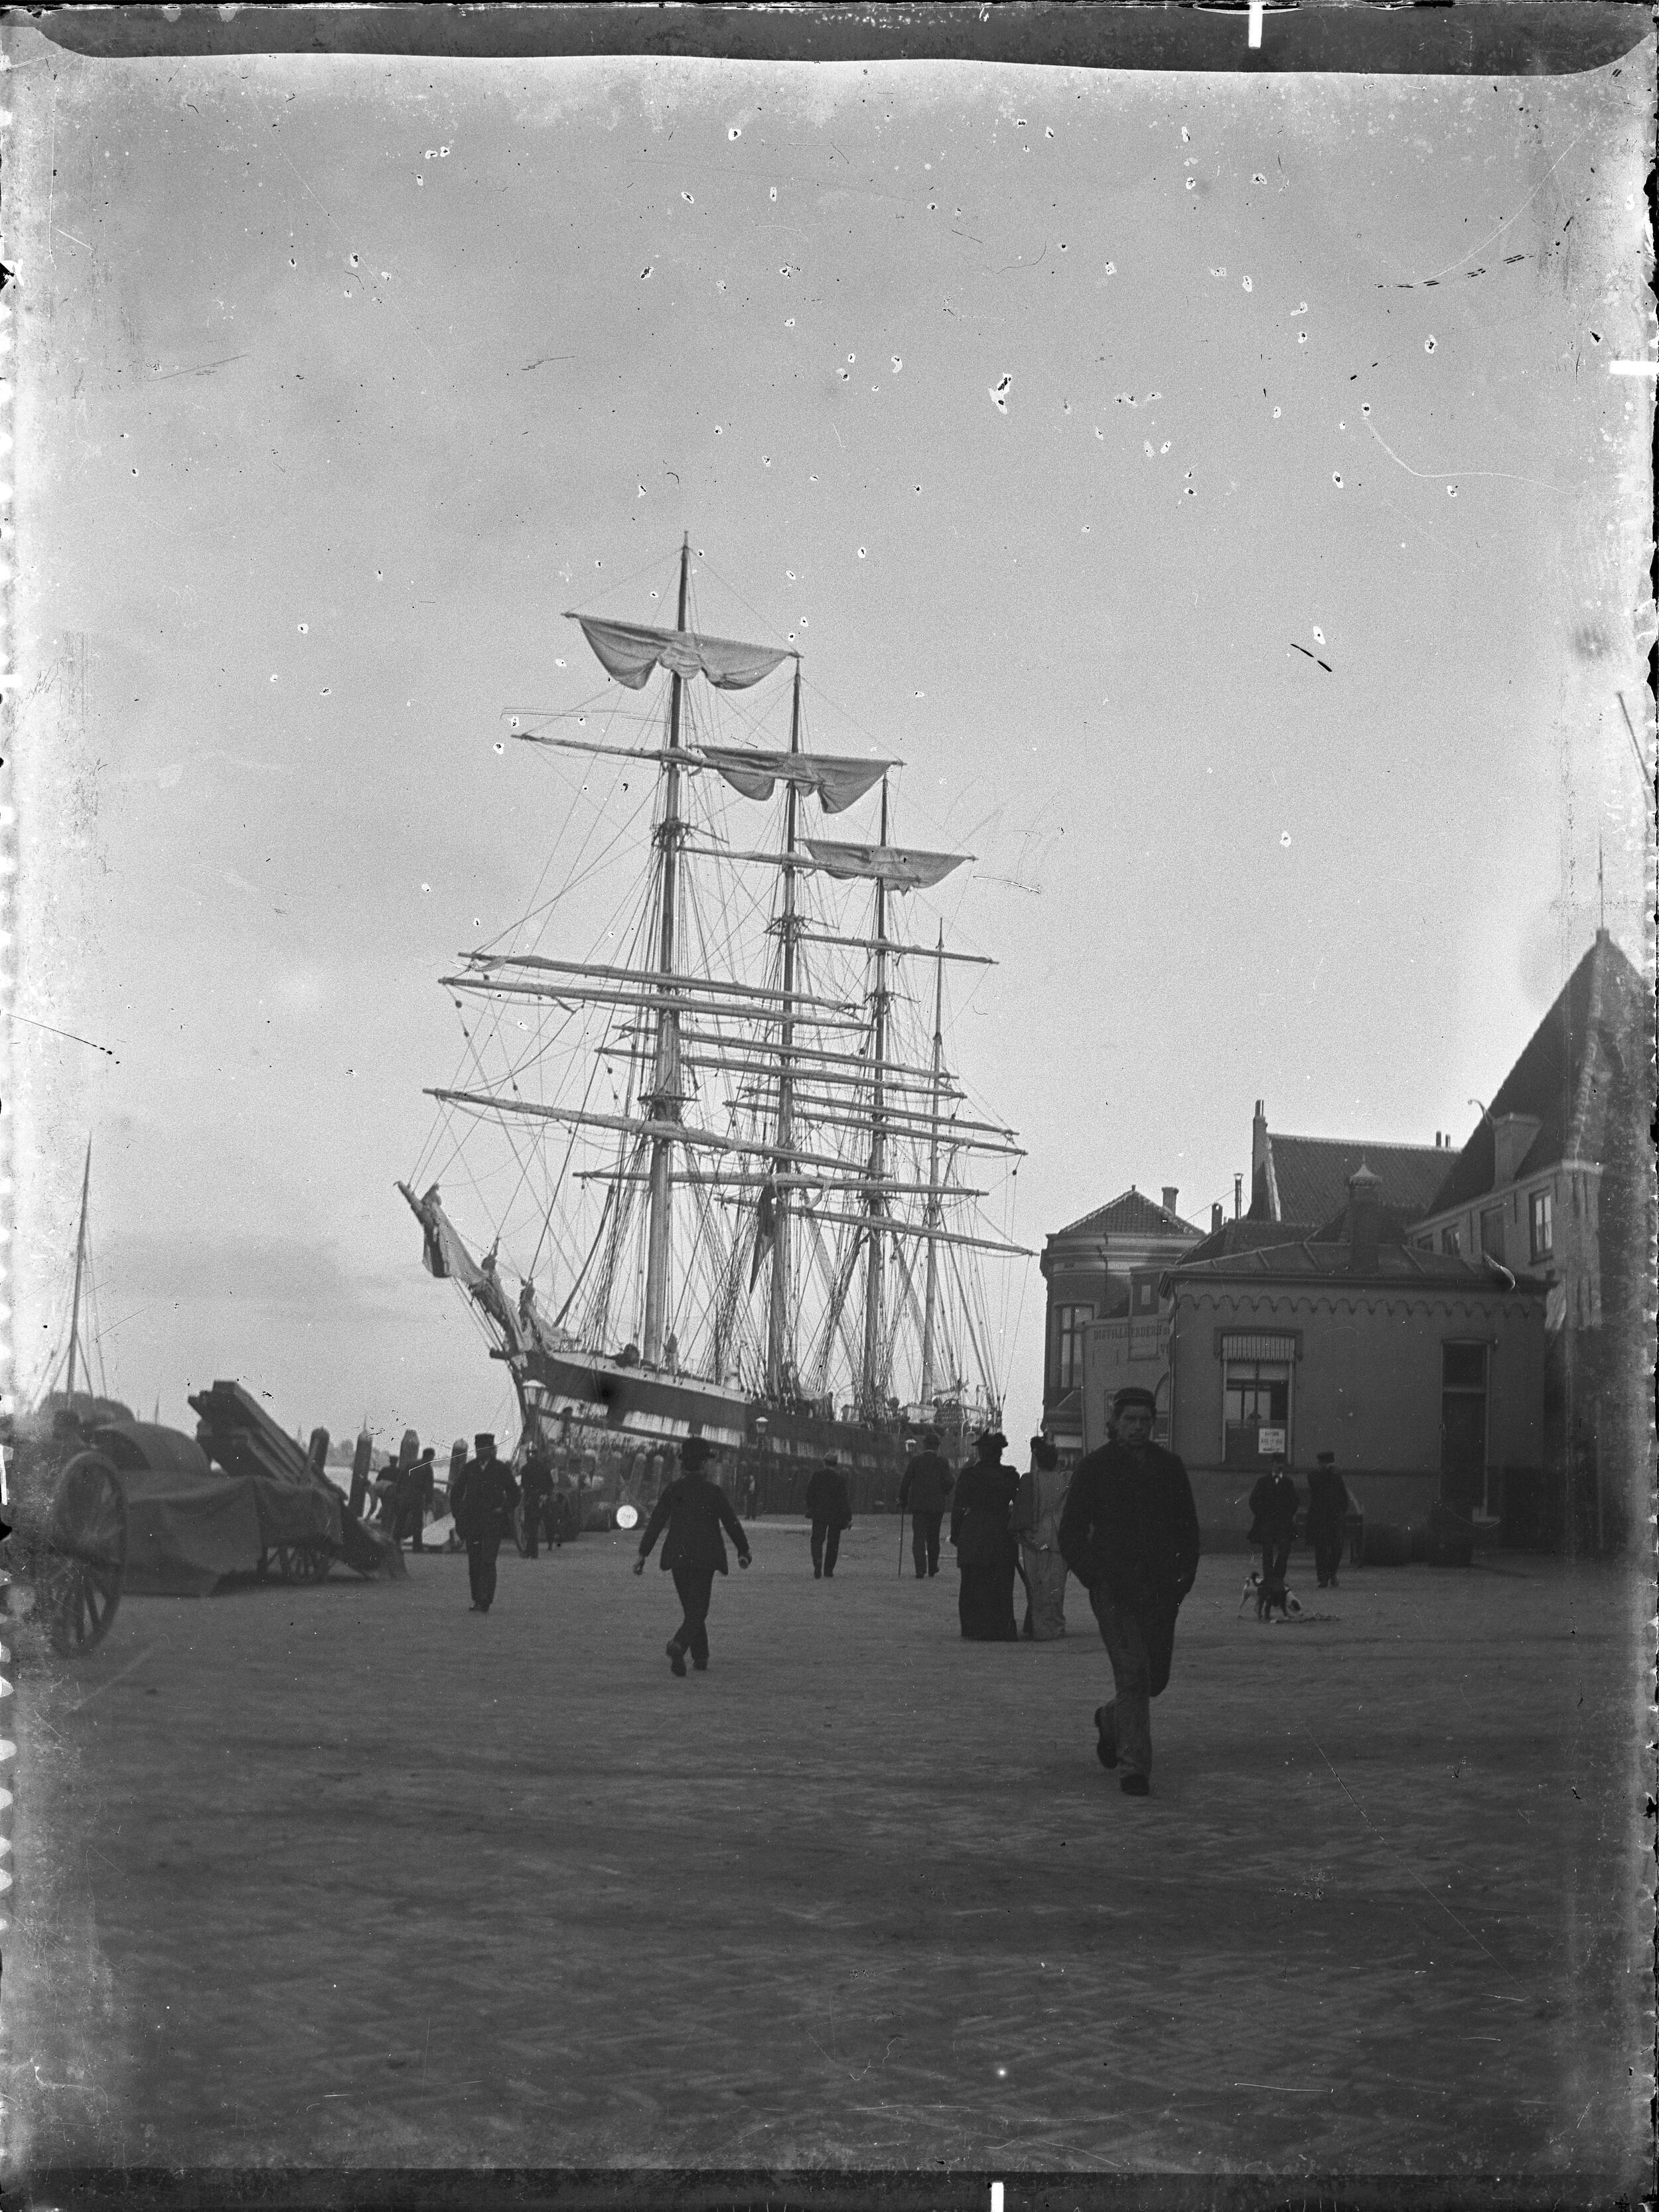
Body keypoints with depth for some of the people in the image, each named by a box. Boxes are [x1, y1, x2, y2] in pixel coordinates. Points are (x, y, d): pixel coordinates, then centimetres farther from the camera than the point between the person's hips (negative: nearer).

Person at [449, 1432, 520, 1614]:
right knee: (474, 1563, 3)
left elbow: (514, 1493, 9)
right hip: (472, 1522, 3)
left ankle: (485, 1601, -15)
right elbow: (455, 1494, 18)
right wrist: (458, 1515, 8)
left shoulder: (500, 1469, 1)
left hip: (493, 1523, -3)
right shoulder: (469, 1469, 9)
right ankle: (477, 1599, 14)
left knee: (488, 1562, -12)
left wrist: (504, 1510, -2)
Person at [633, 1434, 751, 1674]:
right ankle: (679, 1644, -29)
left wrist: (643, 1554, 6)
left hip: (678, 1557, 3)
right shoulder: (714, 1492, -6)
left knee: (691, 1609, 15)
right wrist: (743, 1551, 14)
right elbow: (732, 1523, 0)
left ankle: (701, 1658, 19)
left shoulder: (672, 1490, 1)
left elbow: (656, 1523, 1)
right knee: (698, 1609, -3)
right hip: (705, 1558, -3)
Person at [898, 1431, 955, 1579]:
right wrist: (945, 1493, 9)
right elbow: (949, 1481, -12)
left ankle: (920, 1570, -16)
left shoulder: (916, 1460, -2)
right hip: (937, 1505, 1)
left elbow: (905, 1482, -4)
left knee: (919, 1537, -2)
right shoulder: (942, 1462, -2)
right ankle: (932, 1568, 23)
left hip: (918, 1504, -1)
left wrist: (903, 1501, 4)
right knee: (933, 1537, 15)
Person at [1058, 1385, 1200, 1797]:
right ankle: (1134, 1768, -7)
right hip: (1114, 1590, -4)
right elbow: (1070, 1534, 1)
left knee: (1156, 1677, 10)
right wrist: (1093, 1578, -9)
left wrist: (1184, 1576, 2)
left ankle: (1111, 1721, 40)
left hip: (1160, 1591, 4)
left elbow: (1188, 1528, 15)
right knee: (1133, 1675, -13)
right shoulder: (1093, 1467, -1)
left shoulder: (1169, 1466, 10)